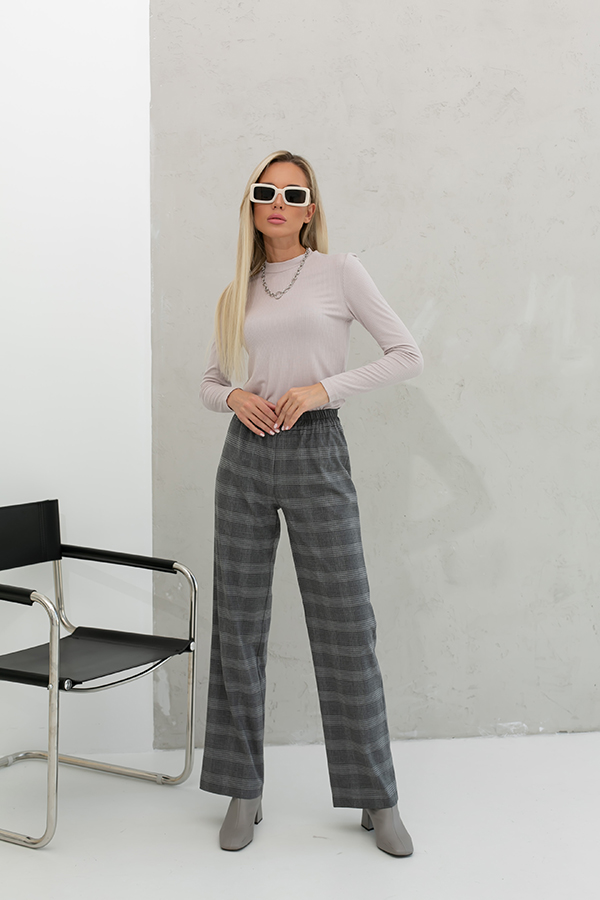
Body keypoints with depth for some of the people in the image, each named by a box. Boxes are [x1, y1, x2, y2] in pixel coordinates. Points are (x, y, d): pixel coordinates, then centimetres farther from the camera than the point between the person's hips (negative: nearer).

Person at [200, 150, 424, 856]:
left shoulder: (339, 271, 1)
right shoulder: (238, 294, 12)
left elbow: (408, 355, -3)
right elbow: (208, 381, 19)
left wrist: (322, 387, -13)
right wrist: (233, 397, -4)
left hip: (315, 453, -4)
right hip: (245, 455, 4)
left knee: (345, 628, -1)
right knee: (238, 625, 5)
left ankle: (377, 798, 15)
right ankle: (243, 792, 19)